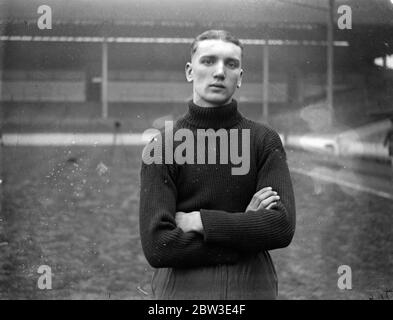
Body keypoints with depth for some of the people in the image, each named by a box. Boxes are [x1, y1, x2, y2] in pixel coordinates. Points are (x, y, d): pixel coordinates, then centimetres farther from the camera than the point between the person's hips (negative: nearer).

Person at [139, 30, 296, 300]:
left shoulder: (265, 141, -1)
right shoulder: (162, 147, -5)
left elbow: (282, 227, -12)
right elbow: (157, 246, -14)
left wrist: (200, 221, -14)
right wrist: (247, 226, -14)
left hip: (254, 288, 1)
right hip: (181, 289, -1)